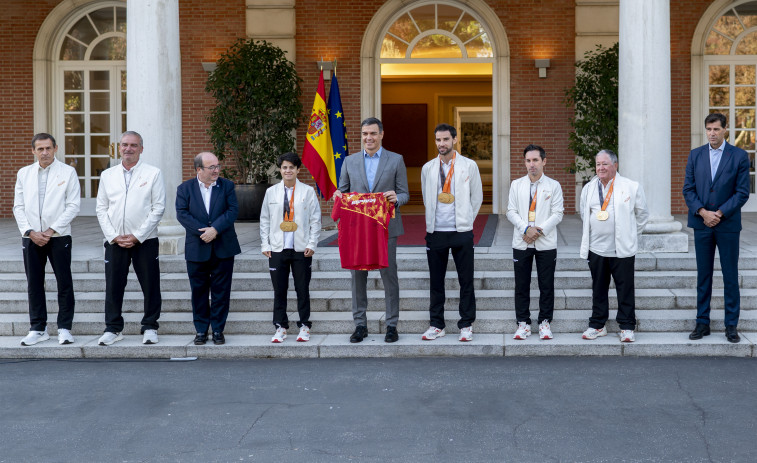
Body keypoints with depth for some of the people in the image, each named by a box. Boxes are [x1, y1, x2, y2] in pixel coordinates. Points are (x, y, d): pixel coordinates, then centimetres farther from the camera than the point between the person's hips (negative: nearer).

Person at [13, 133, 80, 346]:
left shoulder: (67, 172, 0)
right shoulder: (24, 173, 10)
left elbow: (73, 205, -5)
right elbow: (18, 206, 9)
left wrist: (52, 230, -11)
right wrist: (30, 231, -5)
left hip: (59, 236, -3)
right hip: (31, 238, 3)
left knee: (64, 284, -1)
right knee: (34, 284, 6)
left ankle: (64, 328, 8)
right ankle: (38, 329, 15)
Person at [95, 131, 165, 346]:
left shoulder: (153, 173, 0)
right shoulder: (107, 175, 10)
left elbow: (159, 207, -4)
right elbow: (101, 209, 9)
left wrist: (137, 236, -9)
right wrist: (113, 236, -4)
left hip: (145, 240, -2)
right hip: (115, 241, 2)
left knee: (150, 285, 2)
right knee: (113, 286, 4)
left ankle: (150, 327, 15)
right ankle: (113, 328, 15)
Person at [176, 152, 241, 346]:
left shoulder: (227, 185, 3)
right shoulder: (185, 188, 2)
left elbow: (233, 210, -6)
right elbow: (182, 213, -7)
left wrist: (215, 229, -18)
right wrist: (203, 231, -18)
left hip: (223, 248, 0)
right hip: (197, 249, 0)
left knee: (221, 291, 4)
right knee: (199, 291, 7)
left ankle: (218, 330, 13)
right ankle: (201, 330, 17)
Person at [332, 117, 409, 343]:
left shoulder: (396, 160, 4)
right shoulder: (350, 161, 10)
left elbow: (404, 194, 4)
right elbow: (342, 191, 14)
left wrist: (396, 198, -19)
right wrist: (338, 195, -9)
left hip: (386, 226, -2)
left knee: (389, 275, 2)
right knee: (357, 276, 5)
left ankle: (391, 325, 11)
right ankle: (360, 324, 15)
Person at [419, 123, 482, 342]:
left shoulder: (469, 166, 1)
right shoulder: (428, 168, 7)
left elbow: (477, 196, 7)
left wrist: (466, 219, 8)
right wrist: (434, 219, 13)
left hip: (462, 231, -2)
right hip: (435, 232, 2)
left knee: (466, 280, 1)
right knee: (436, 281, 7)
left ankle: (466, 325, 10)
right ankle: (436, 325, 16)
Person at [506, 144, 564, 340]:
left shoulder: (553, 185, 3)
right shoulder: (516, 185, 8)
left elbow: (557, 214, -2)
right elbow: (511, 211, 3)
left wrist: (539, 230, -13)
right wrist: (526, 229, -13)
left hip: (546, 243, -1)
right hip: (521, 242, 1)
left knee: (546, 285, 3)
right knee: (521, 285, 5)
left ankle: (545, 322, 14)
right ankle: (523, 323, 13)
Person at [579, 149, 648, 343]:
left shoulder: (632, 187, -2)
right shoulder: (589, 188, 9)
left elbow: (642, 214, 8)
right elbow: (584, 214, 22)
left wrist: (630, 235, 9)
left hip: (622, 249, -3)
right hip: (596, 248, 3)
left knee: (625, 289, 1)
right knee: (598, 289, 10)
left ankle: (627, 327, 10)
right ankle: (597, 325, 19)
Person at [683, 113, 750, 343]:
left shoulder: (739, 156, -2)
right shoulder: (695, 155, 6)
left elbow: (742, 192, -5)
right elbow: (688, 189, 3)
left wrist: (719, 214, -13)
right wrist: (703, 212, -11)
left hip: (728, 224, -2)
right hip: (702, 223, 2)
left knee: (730, 276, 3)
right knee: (703, 276, 7)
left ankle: (731, 325, 11)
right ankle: (702, 323, 14)